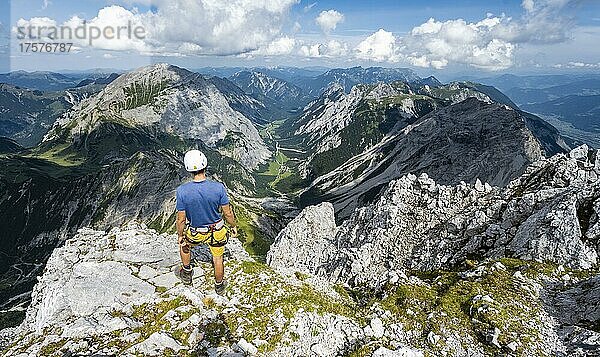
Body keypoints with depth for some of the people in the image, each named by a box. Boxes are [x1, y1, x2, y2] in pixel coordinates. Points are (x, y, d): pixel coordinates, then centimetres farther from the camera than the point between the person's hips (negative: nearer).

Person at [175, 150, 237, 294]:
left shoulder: (182, 191, -26)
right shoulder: (218, 187, -26)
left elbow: (181, 219, -14)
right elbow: (228, 213, -13)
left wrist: (180, 235, 4)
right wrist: (233, 227, 6)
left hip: (195, 233, 0)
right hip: (217, 232, 0)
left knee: (184, 245, 34)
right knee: (217, 258, 25)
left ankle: (187, 273, 51)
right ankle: (219, 285, 47)